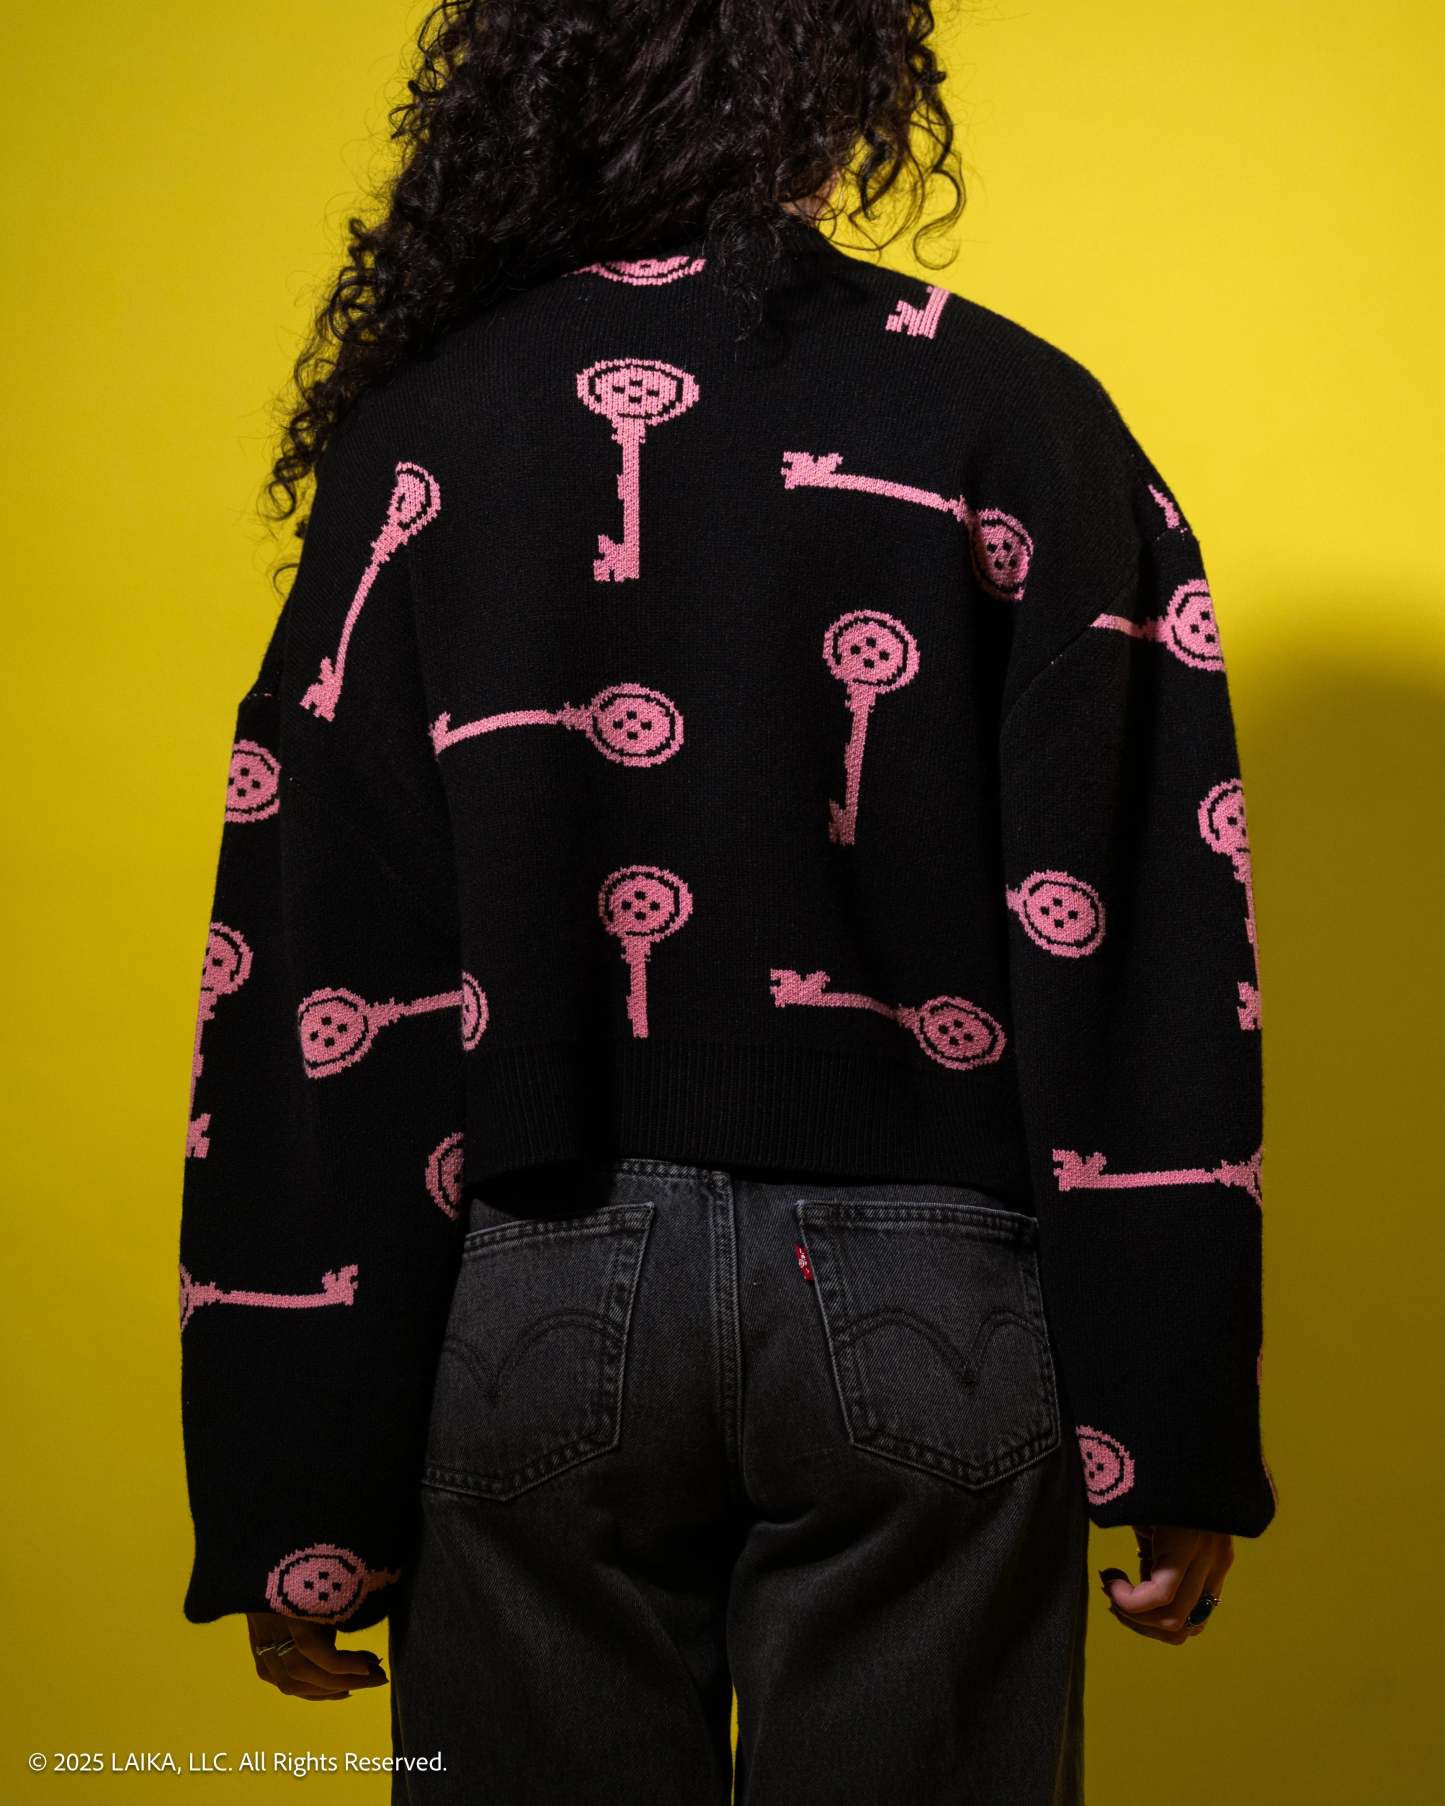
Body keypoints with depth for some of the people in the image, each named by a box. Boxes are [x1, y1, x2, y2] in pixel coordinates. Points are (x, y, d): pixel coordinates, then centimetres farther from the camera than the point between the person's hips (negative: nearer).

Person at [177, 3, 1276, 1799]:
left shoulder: (426, 438, -1)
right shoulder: (1021, 426, -4)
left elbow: (314, 999, -3)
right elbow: (1152, 964, -7)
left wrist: (294, 1505, 3)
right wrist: (1176, 1445, -1)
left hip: (545, 1298, 1)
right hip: (925, 1310, -1)